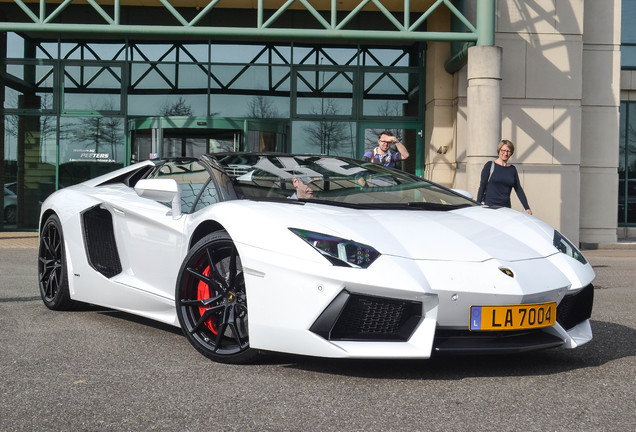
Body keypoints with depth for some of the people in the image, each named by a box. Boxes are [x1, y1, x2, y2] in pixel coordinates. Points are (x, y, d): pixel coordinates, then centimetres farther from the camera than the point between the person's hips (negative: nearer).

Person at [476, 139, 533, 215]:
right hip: (490, 206, -4)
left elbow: (519, 190, 11)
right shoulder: (490, 165, 2)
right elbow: (482, 186, 0)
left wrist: (527, 208, 3)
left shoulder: (512, 169, 12)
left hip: (506, 207, 4)